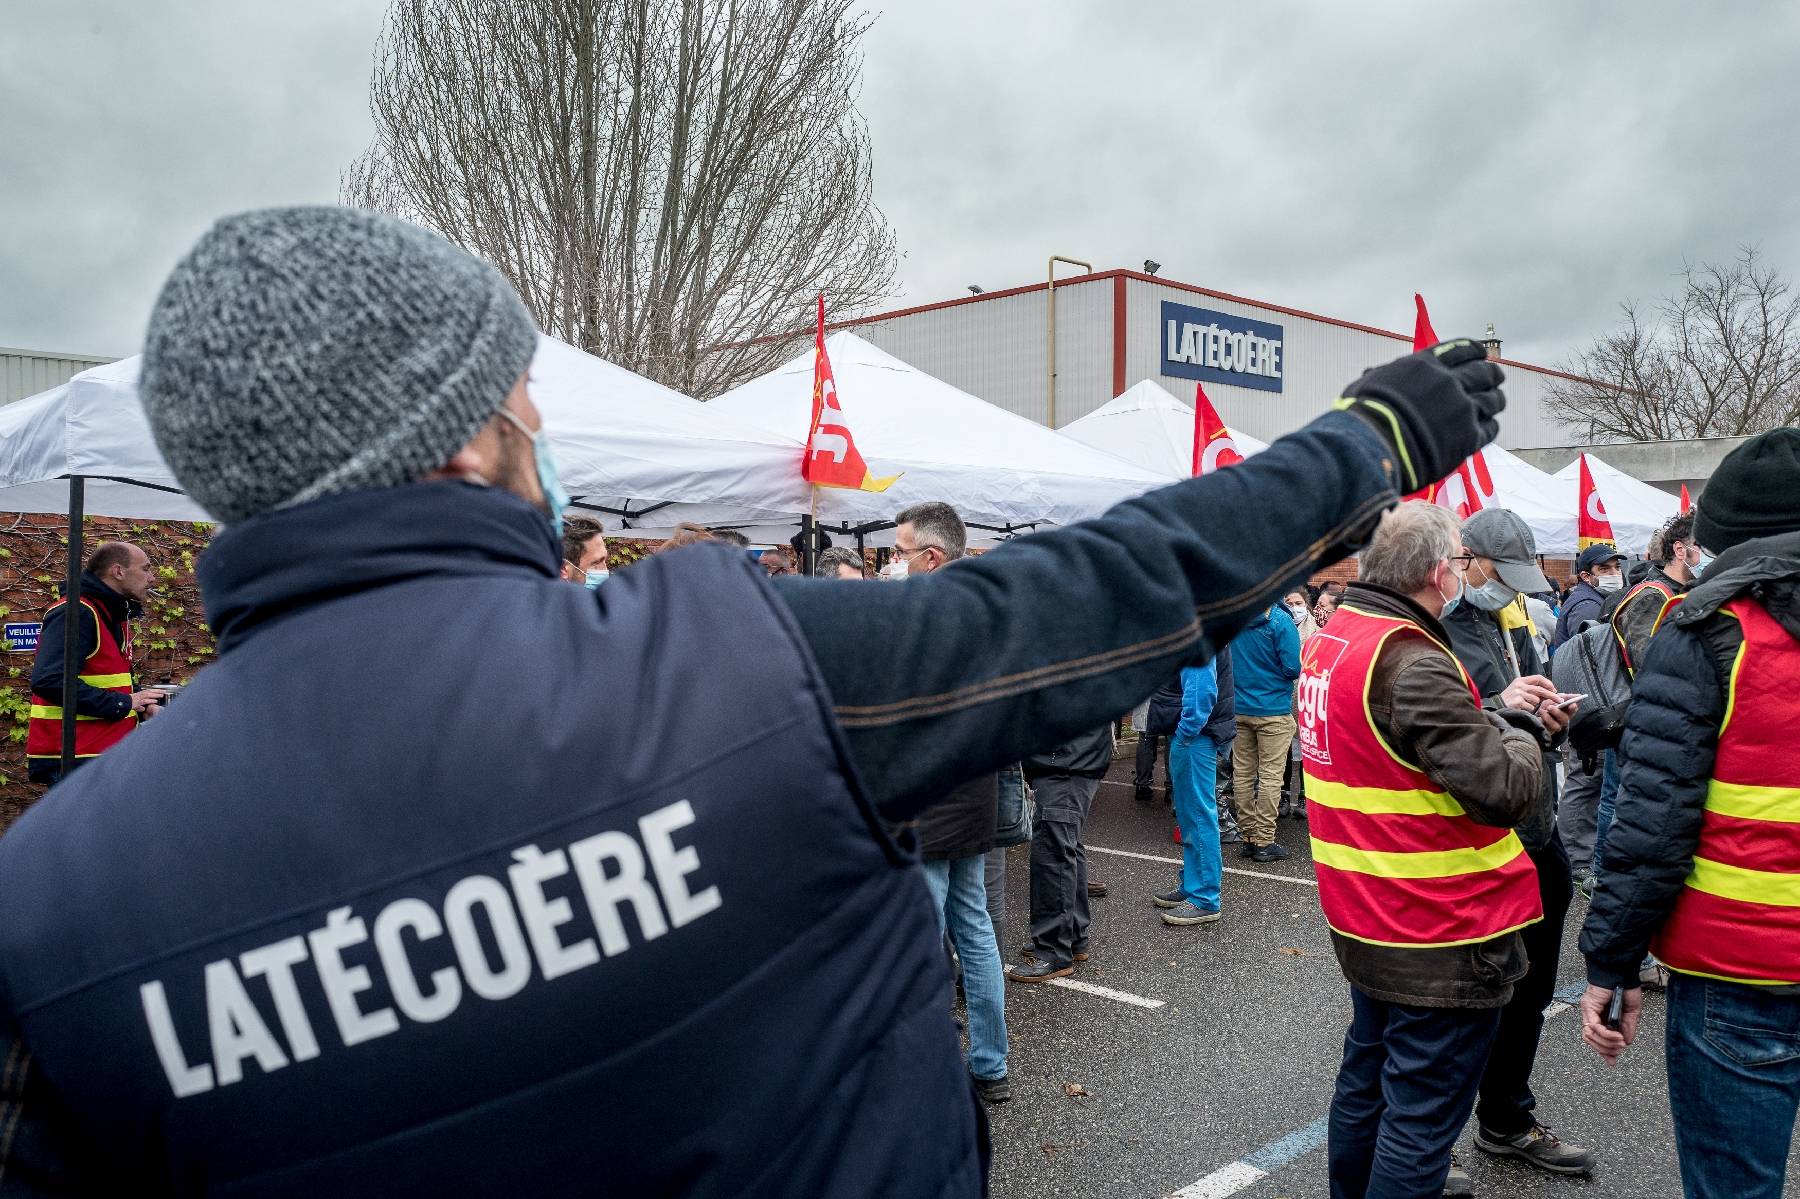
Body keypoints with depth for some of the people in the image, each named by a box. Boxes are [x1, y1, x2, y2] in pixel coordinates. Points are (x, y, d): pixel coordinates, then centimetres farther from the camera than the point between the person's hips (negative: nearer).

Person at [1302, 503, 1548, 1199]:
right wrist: (1516, 723, -4)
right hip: (1442, 938, -9)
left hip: (1363, 923, 9)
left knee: (1367, 1080, 23)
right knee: (1422, 1115, 3)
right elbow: (1505, 790, -24)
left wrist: (1494, 715, 5)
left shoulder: (1330, 641, 4)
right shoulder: (1411, 664, -24)